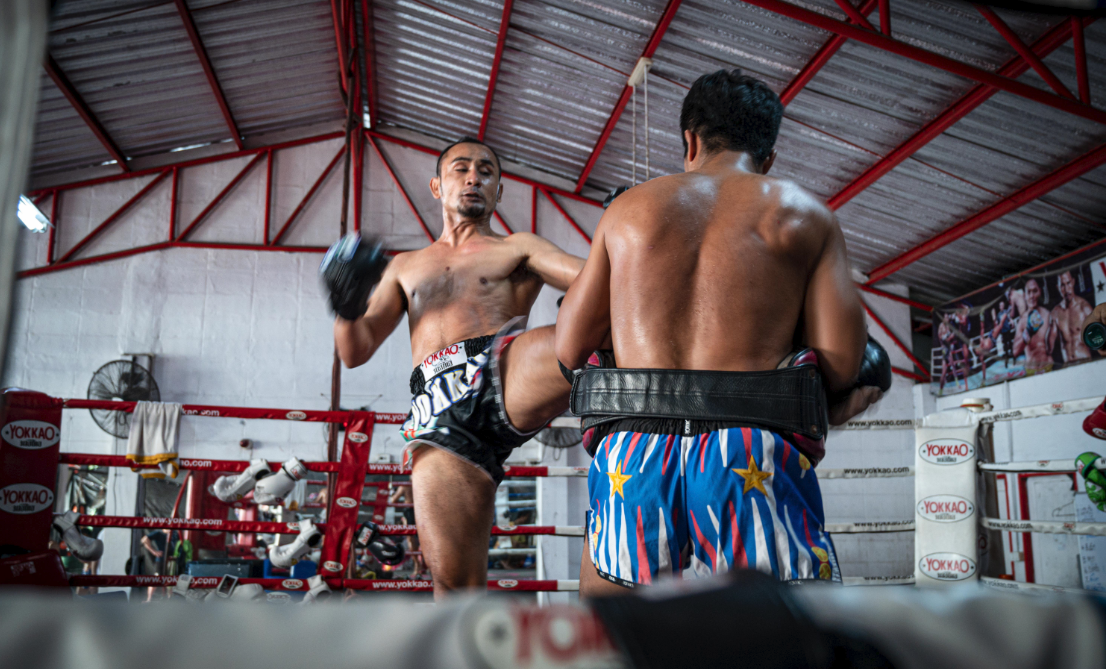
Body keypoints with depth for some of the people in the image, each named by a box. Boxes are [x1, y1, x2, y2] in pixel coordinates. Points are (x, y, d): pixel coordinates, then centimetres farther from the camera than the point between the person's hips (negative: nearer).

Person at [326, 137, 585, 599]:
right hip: (440, 413, 2)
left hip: (507, 374, -1)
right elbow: (356, 351, 24)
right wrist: (347, 304, 3)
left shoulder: (517, 249, 22)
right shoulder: (406, 266, 31)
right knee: (453, 579, -4)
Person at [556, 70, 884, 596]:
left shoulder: (628, 208, 18)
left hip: (632, 453, 2)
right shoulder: (806, 216, 13)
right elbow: (841, 359, 1)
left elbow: (568, 350, 16)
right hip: (756, 459, -1)